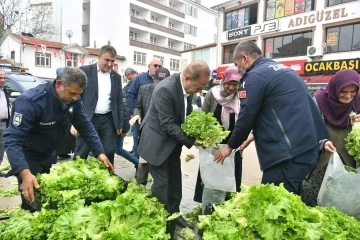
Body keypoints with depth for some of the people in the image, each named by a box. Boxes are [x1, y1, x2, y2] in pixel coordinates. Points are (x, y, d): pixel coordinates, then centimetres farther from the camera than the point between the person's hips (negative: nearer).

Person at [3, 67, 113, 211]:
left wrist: (100, 152, -17)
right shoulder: (31, 101, -32)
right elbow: (12, 139, -37)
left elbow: (85, 127, -7)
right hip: (28, 158, -6)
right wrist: (24, 172, -49)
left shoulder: (73, 101, -13)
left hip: (49, 155, 6)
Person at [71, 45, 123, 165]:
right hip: (87, 119, -3)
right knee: (80, 156, 4)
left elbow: (119, 101, 13)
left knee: (109, 154, 5)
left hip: (108, 120, 3)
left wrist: (120, 123, 9)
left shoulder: (116, 76, 10)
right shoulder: (84, 71, -1)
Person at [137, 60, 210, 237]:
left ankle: (174, 214, 34)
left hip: (172, 142, 8)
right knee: (162, 184, 0)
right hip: (158, 143, -8)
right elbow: (168, 125, -27)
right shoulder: (165, 89, -28)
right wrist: (191, 141, -25)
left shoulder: (186, 87, -4)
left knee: (175, 181, 16)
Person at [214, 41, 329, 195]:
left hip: (287, 155, -10)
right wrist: (255, 134, 27)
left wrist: (230, 146, 7)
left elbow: (247, 117, -8)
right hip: (307, 150, 10)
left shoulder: (255, 76, -10)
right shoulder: (283, 70, 19)